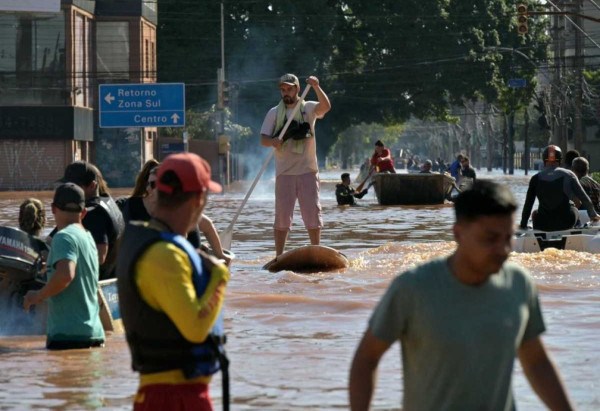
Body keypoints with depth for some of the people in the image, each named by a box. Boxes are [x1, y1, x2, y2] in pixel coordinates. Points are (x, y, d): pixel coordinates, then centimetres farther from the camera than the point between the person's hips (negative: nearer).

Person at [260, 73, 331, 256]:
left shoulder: (308, 108, 4)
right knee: (282, 215, 1)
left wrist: (316, 88, -33)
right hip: (284, 172, 1)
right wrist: (273, 141, -23)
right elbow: (263, 139, 0)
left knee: (312, 213, 1)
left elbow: (326, 106, -17)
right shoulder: (274, 113, 7)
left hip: (308, 170, -1)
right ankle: (279, 256, 5)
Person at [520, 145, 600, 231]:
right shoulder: (568, 175, 1)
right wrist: (593, 214, 18)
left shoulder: (536, 178, 2)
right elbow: (584, 198, 4)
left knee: (535, 213, 33)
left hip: (543, 226, 0)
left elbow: (528, 204, 5)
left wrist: (523, 225, 15)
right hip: (567, 223, 0)